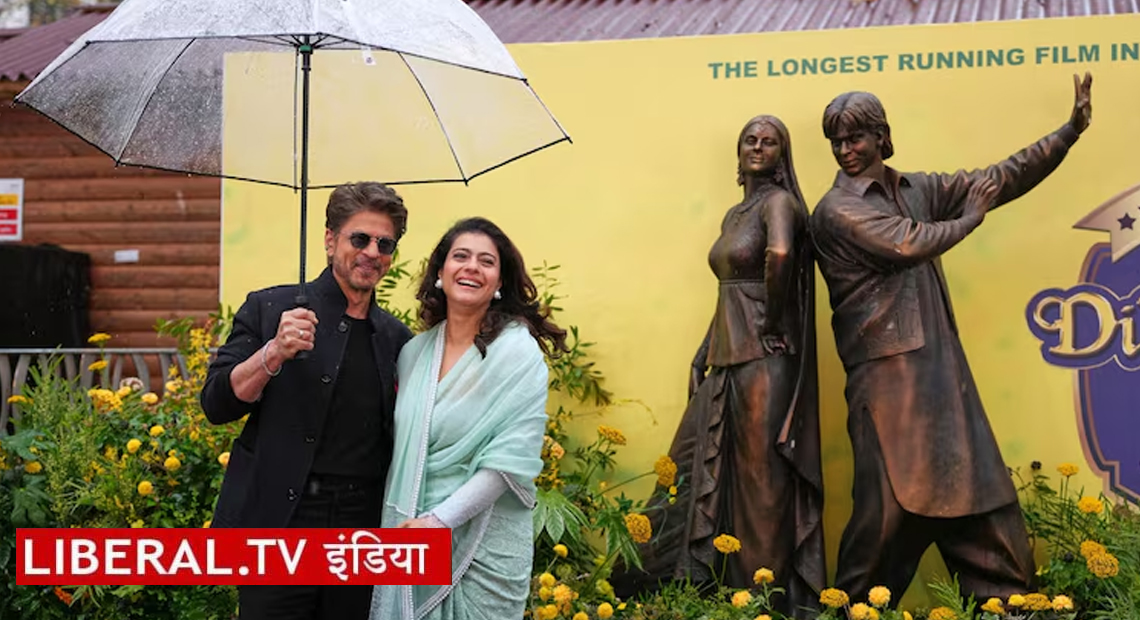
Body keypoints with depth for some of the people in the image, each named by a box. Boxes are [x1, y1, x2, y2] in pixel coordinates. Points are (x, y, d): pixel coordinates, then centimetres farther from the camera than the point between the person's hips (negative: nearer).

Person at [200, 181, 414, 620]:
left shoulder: (397, 339, 10)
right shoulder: (270, 309, 0)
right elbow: (216, 405, -4)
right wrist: (275, 351, -17)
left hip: (361, 533, 3)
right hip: (278, 525, -3)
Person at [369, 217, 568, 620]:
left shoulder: (518, 352, -9)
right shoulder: (414, 352, 6)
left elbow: (512, 457, -15)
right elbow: (404, 446, 13)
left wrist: (439, 519, -19)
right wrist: (398, 521, 4)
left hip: (484, 544, -4)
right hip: (411, 538, 4)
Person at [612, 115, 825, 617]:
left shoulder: (779, 201, -8)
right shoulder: (733, 215, 18)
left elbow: (780, 254, -30)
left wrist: (772, 324, -21)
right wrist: (701, 358, 16)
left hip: (764, 357, -8)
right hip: (727, 357, 9)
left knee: (761, 476, -2)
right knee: (697, 466, 11)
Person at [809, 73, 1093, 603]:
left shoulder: (916, 189, 14)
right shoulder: (837, 210, -7)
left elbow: (1000, 180, 13)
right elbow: (909, 243, -18)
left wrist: (1070, 130, 6)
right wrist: (969, 218, -1)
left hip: (941, 362, 7)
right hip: (887, 369, -7)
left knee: (977, 485, 9)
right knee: (894, 498, -7)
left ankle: (1005, 598, 18)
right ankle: (856, 604, 6)